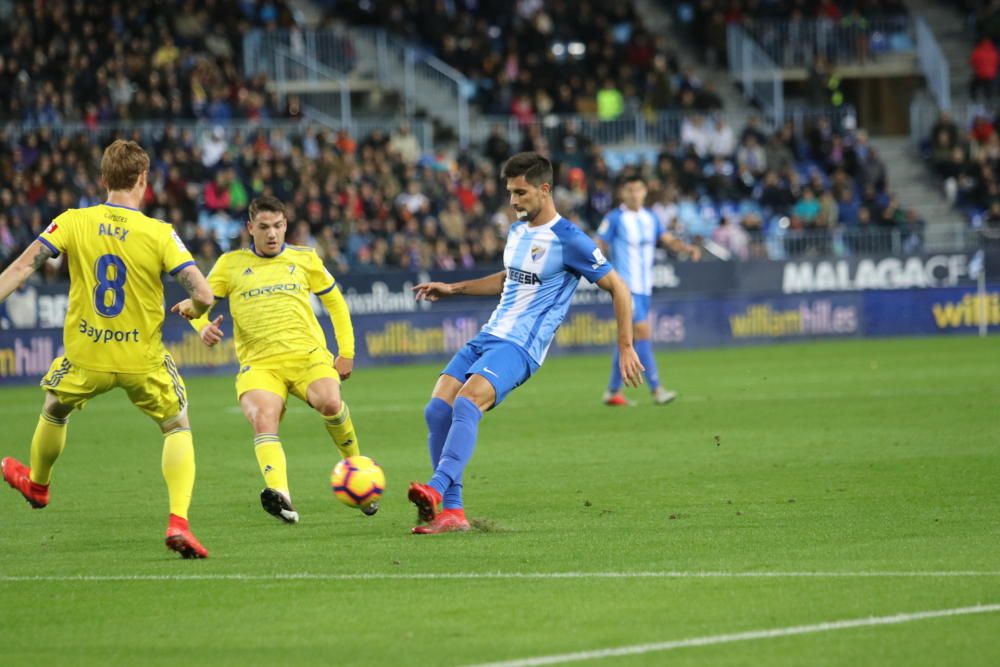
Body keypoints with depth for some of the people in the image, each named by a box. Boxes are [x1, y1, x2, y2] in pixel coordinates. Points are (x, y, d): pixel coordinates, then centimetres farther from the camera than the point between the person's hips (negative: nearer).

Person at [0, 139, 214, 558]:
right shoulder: (160, 234, -14)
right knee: (177, 428, 17)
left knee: (54, 411, 31)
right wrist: (192, 309, 5)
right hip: (142, 360, -2)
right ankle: (178, 521, -1)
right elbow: (203, 295, -18)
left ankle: (37, 484, 56)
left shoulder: (73, 223, -9)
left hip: (85, 356, 2)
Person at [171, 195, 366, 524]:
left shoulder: (305, 259, 15)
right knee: (263, 418, -31)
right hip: (258, 362, 0)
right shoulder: (231, 264, 12)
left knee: (329, 402, -30)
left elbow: (335, 302, 23)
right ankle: (280, 494, -51)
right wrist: (203, 326, -11)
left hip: (307, 353, 0)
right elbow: (198, 303, 13)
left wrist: (346, 352, 15)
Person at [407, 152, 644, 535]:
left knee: (466, 403, -32)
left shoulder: (569, 240, -9)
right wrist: (453, 289, 26)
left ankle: (438, 489, -45)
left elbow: (618, 288, -4)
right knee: (437, 410, -9)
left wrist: (625, 347, -7)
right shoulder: (517, 231, 16)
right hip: (488, 337, 8)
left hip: (520, 347, -8)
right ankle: (452, 511, -5)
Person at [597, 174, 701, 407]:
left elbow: (668, 239, 6)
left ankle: (613, 391, 20)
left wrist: (687, 248, -13)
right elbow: (599, 247, -6)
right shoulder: (615, 218, -6)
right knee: (643, 332, -16)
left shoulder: (650, 218, 11)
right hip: (626, 286, -7)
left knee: (628, 338, 11)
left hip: (644, 287, 7)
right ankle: (656, 390, -19)